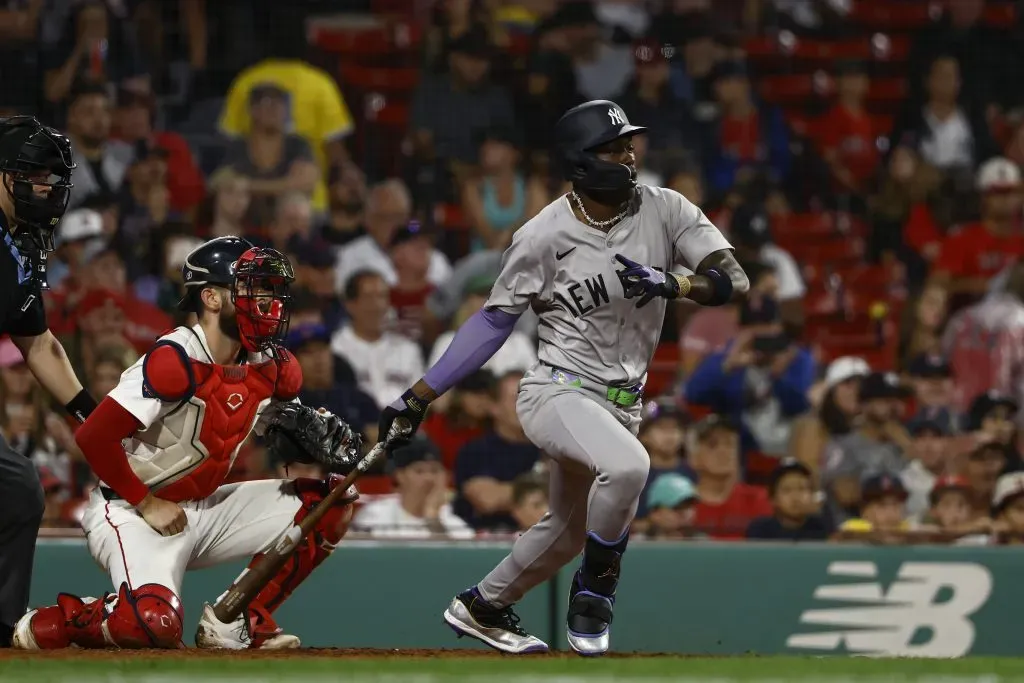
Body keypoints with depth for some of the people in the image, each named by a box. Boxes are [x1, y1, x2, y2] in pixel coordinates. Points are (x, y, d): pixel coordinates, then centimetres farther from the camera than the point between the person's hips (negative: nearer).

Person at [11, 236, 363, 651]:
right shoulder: (176, 363, -23)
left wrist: (325, 443, -8)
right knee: (154, 624, -33)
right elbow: (93, 436, -25)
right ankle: (49, 625, -3)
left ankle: (237, 620, 1)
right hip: (130, 511, -8)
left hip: (203, 509, 8)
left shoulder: (273, 369, 1)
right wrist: (146, 504, -17)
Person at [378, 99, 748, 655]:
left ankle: (479, 608, 43)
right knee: (627, 465, -33)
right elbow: (495, 319, -3)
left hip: (621, 402, 6)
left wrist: (672, 284, -27)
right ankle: (595, 591, -11)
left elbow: (732, 280, -6)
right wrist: (420, 395, -4)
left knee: (569, 530, 19)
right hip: (556, 393, -6)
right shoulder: (544, 235, -11)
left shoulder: (664, 210, -3)